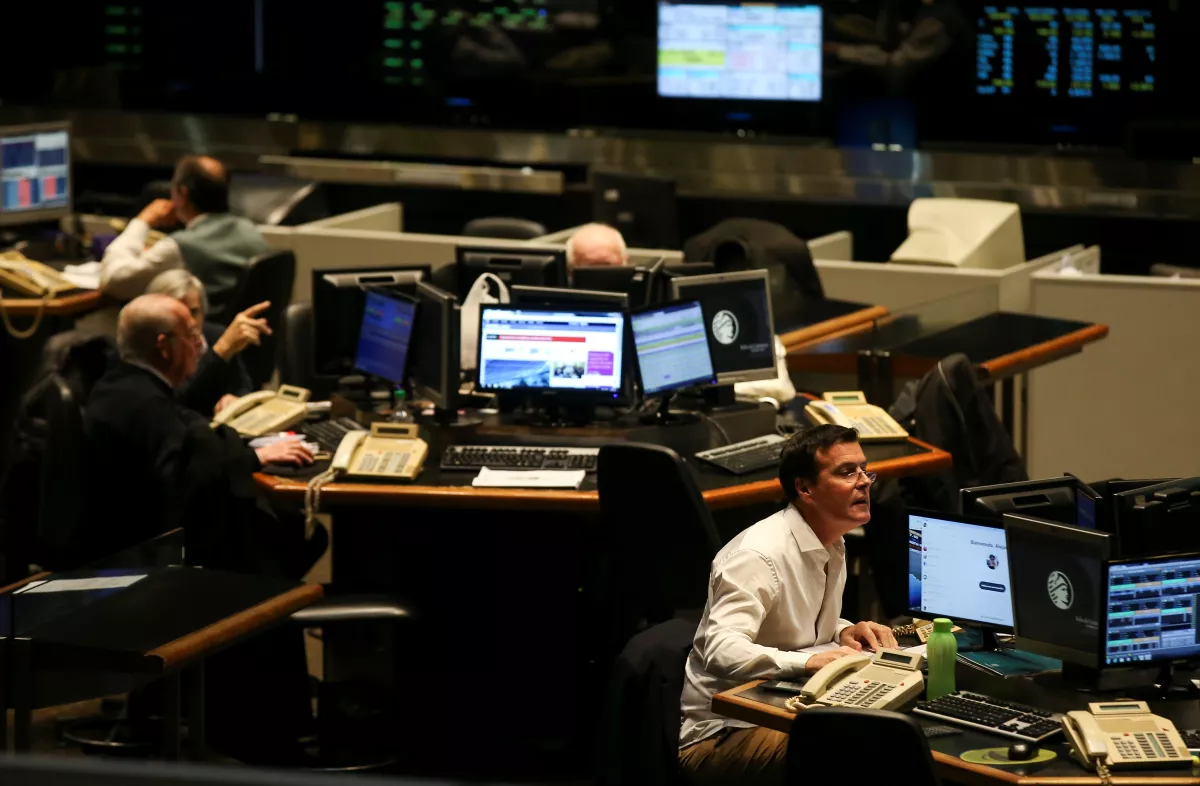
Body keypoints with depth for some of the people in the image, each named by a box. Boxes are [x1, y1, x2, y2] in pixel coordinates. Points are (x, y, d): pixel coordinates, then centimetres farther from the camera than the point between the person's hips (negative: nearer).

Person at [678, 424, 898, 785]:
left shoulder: (831, 546, 10)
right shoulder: (759, 555, -20)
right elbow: (721, 651, -32)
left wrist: (844, 632, 2)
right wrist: (809, 661, -44)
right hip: (720, 733, -9)